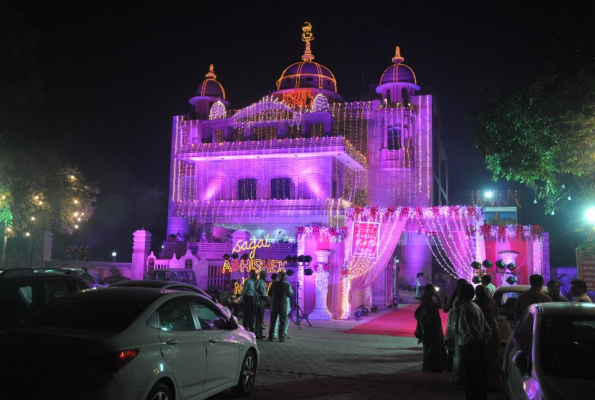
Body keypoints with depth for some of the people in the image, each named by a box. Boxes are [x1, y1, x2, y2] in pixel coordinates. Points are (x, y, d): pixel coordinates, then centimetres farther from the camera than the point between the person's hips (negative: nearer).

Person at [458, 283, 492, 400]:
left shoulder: (466, 308, -17)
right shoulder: (475, 306, 12)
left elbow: (471, 330, -20)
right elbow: (485, 325, 13)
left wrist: (481, 338, -4)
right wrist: (487, 336, 6)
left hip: (470, 346, -9)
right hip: (478, 345, 9)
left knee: (471, 377, -2)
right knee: (480, 375, 16)